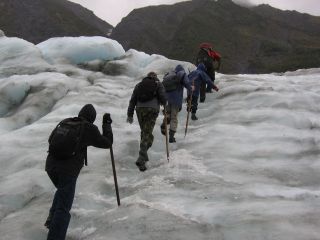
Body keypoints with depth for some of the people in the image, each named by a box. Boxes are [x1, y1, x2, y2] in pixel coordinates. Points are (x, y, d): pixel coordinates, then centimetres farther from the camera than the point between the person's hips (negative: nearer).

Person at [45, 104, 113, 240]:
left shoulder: (64, 122, 11)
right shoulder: (89, 129, -4)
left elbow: (51, 140, 22)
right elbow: (107, 143, 7)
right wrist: (107, 124, 16)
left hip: (51, 166, 6)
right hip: (68, 171, -6)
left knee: (62, 190, 34)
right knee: (63, 208, -3)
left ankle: (52, 219, 30)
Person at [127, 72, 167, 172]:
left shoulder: (139, 85, 21)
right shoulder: (158, 84, 12)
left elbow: (132, 100, 14)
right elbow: (163, 97, -3)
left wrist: (130, 115, 13)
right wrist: (164, 104, 20)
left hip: (140, 109, 4)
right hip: (152, 110, -3)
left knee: (144, 132, 21)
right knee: (147, 134, -6)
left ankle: (144, 156, 26)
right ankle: (141, 160, -18)